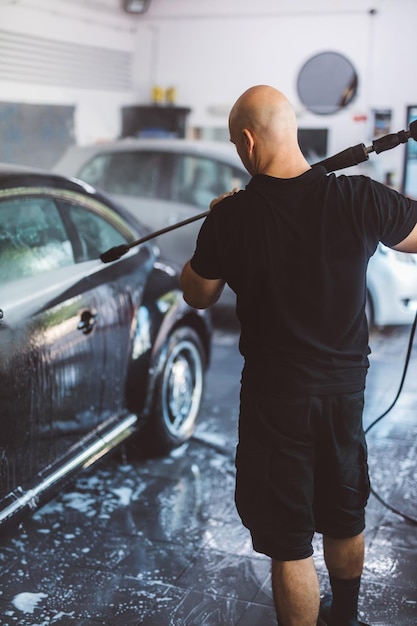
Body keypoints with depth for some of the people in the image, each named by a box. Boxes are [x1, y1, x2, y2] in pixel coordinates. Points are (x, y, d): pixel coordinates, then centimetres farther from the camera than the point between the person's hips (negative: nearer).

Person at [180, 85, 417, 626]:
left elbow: (197, 296, 0)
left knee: (288, 539, 10)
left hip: (276, 395, -4)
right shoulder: (360, 199, -14)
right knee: (346, 515, 25)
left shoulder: (231, 218, -17)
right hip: (346, 384, 4)